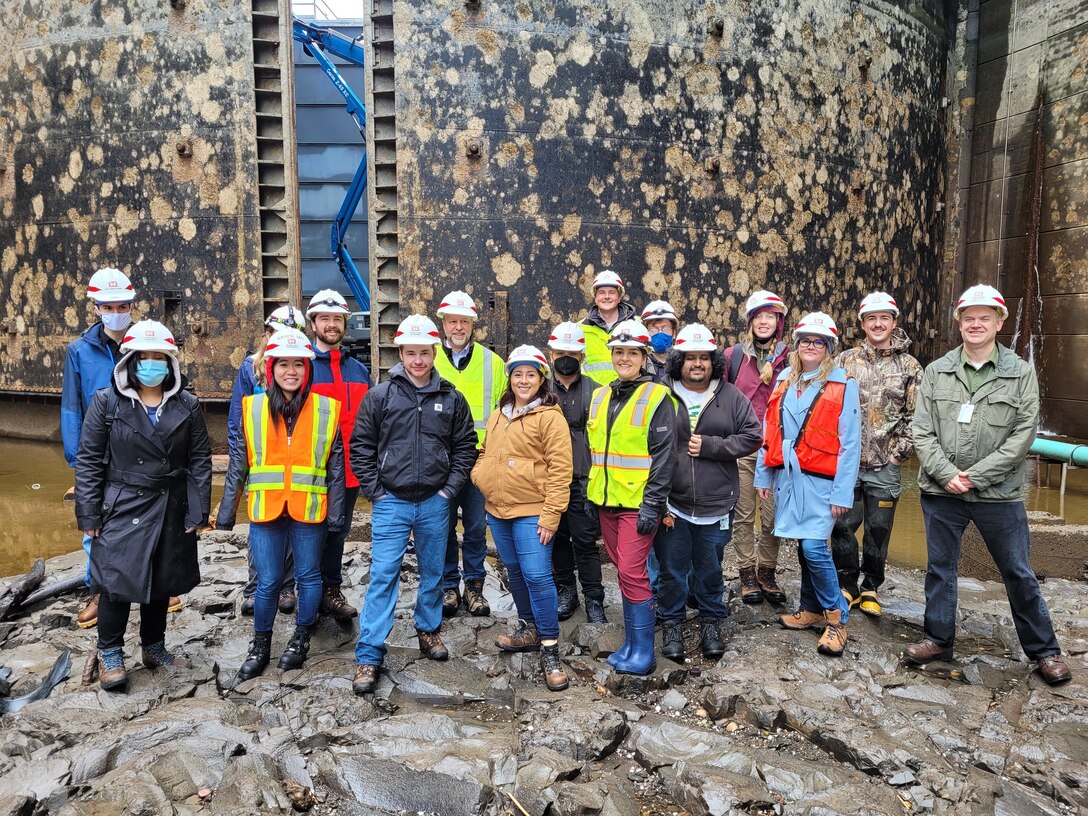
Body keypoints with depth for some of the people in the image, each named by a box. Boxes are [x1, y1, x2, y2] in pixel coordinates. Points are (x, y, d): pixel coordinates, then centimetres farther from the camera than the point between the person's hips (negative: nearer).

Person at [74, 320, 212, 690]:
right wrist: (89, 514, -6)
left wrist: (198, 511, -4)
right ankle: (110, 653, 20)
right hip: (121, 510, -2)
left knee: (162, 581, 13)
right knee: (116, 580, -1)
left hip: (171, 511, 2)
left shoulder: (187, 405, 1)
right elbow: (88, 461, -3)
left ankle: (154, 646, 32)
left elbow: (200, 460, 1)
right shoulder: (106, 402, -4)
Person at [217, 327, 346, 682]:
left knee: (308, 576, 12)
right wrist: (226, 513, 3)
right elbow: (237, 465, 4)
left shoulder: (327, 410, 0)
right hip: (265, 509, 0)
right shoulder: (253, 408, 1)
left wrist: (336, 512, 1)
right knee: (268, 581, 7)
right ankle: (260, 645, 28)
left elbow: (336, 465, 3)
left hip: (309, 509, 0)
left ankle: (301, 639, 32)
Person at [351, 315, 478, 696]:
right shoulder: (379, 396, -2)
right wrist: (375, 491, -4)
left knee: (433, 573, 15)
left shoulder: (452, 399, 2)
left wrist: (449, 489, -1)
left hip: (434, 503, 2)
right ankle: (369, 655, 5)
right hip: (391, 502, -2)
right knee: (383, 576, -3)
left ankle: (429, 630, 37)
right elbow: (361, 446, 1)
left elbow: (465, 447, 7)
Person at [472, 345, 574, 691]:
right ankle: (529, 629, 35)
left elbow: (560, 468, -14)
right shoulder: (498, 416, 12)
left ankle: (550, 650, 1)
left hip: (531, 512, -7)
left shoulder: (549, 416, -10)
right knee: (515, 572, 18)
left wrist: (551, 514, -18)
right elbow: (485, 454, 24)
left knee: (537, 576, -10)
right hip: (498, 510, 7)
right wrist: (481, 475, 6)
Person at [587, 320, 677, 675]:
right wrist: (592, 494, 16)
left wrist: (652, 504, -16)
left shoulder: (657, 396, -8)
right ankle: (631, 643, 25)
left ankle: (643, 653, 6)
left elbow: (665, 455, -12)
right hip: (606, 501, 6)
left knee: (631, 572, -7)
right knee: (625, 571, 14)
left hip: (638, 503, -6)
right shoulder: (600, 396, 11)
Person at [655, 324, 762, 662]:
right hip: (672, 504, -1)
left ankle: (711, 622, 35)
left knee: (710, 570, 16)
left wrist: (710, 445, -13)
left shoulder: (731, 397, 3)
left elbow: (752, 437, 0)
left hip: (715, 505, 1)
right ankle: (672, 622, 30)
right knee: (672, 570, 11)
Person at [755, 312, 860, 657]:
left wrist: (843, 492, -12)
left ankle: (836, 617, 7)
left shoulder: (843, 384, -4)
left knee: (814, 547, -10)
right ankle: (812, 609, 27)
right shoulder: (784, 380, 11)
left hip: (819, 479, -5)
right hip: (786, 476, 5)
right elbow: (769, 431, 13)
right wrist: (763, 474, 10)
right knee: (802, 545, 12)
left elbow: (850, 443, -7)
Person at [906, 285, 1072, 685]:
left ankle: (1044, 650, 26)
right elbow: (922, 432, -1)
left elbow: (1022, 436, -8)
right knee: (940, 567, 12)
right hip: (941, 491, 2)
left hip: (999, 493, -2)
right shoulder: (936, 372, 2)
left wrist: (974, 475, -14)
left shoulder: (1021, 374, -2)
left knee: (1019, 573, 9)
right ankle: (938, 639, 28)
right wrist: (947, 474, -14)